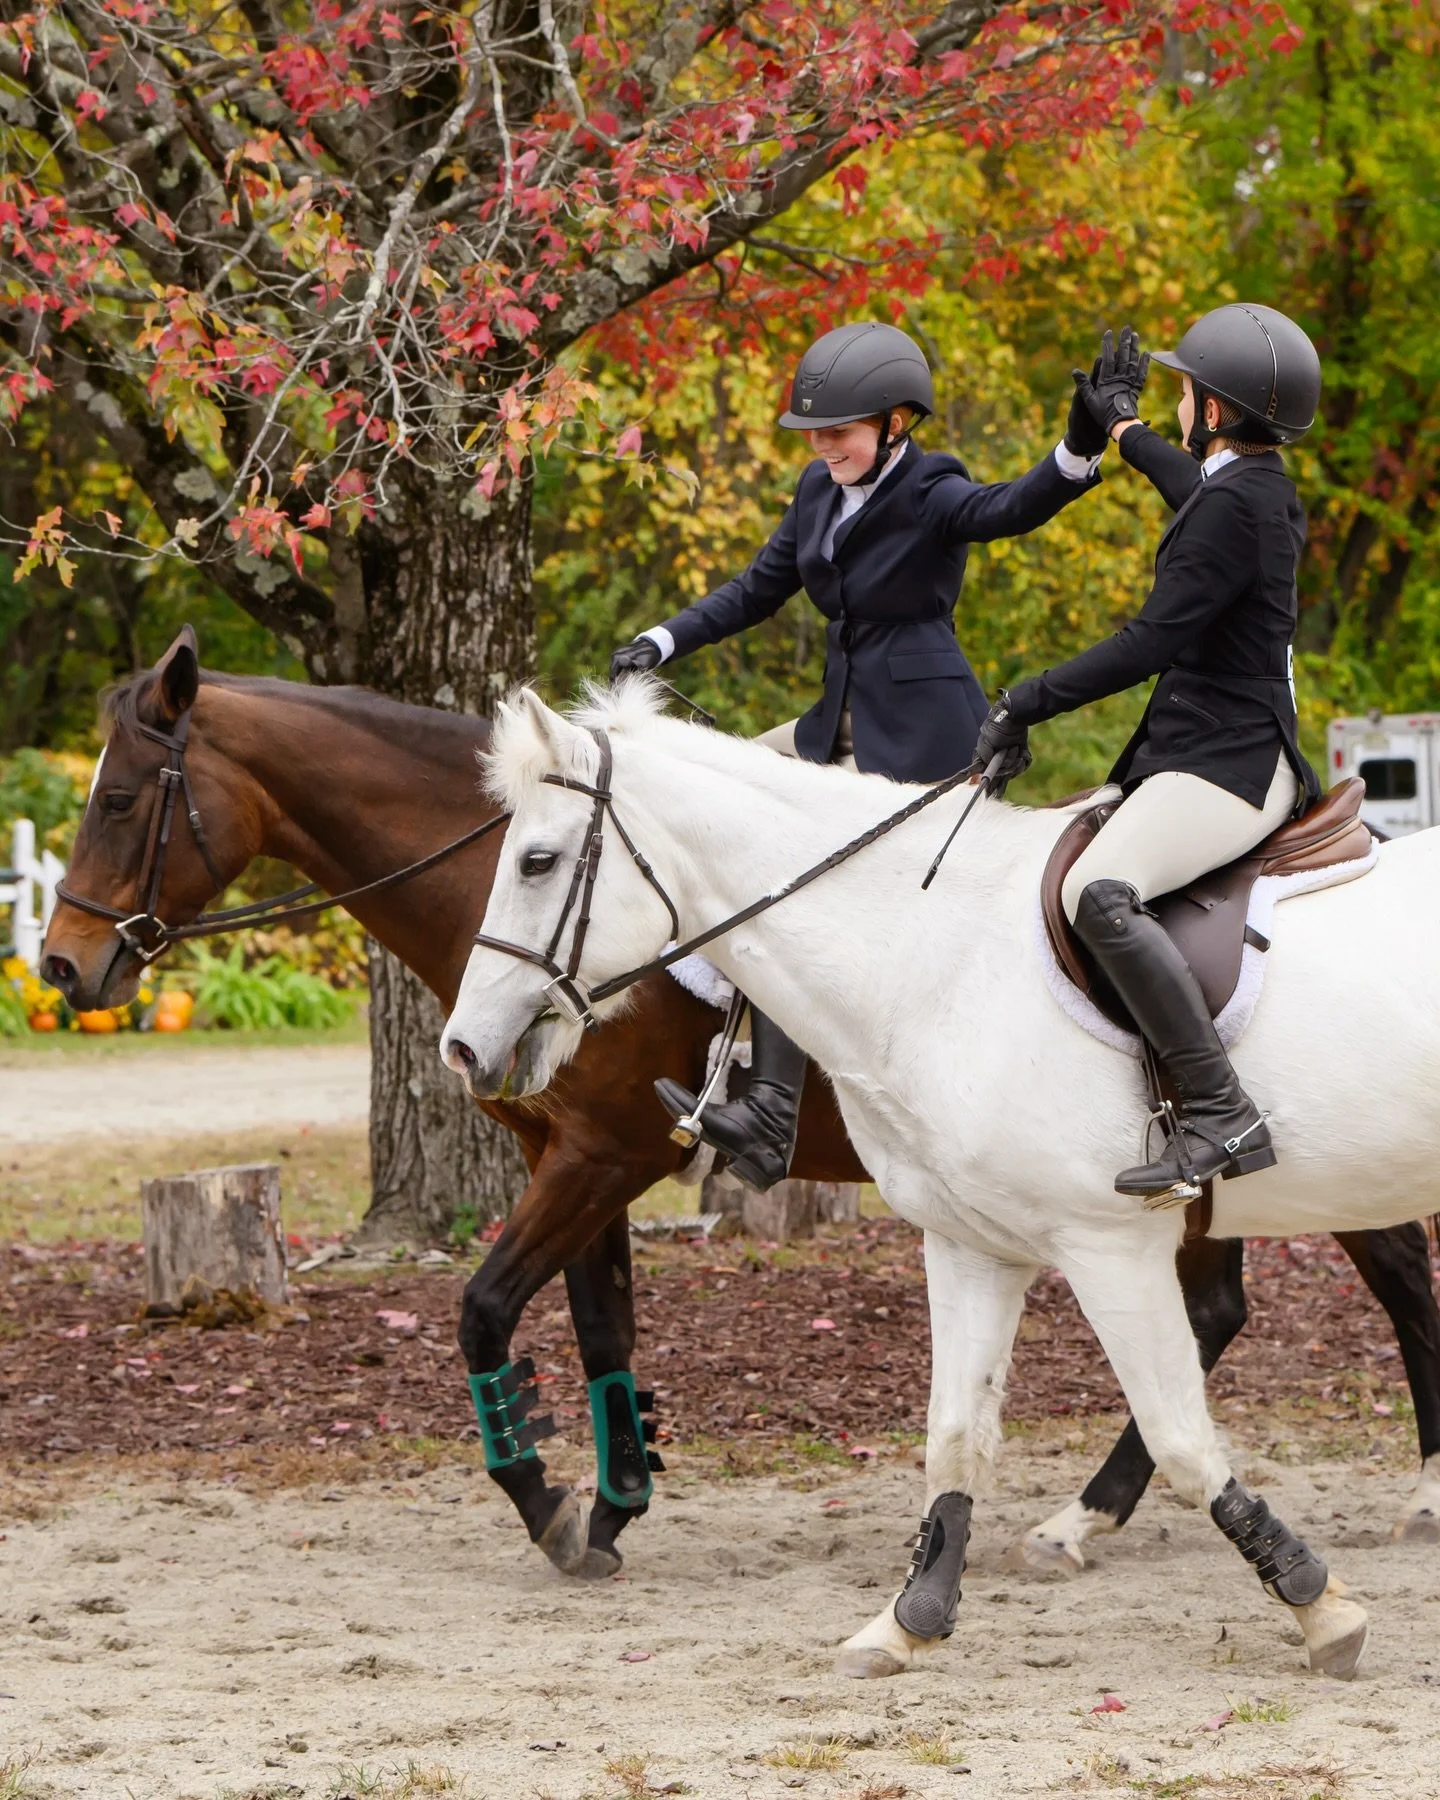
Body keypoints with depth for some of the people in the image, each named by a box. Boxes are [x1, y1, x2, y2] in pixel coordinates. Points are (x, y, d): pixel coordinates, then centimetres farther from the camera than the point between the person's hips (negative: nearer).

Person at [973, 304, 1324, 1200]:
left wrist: (1025, 704, -19)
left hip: (1226, 766, -11)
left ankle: (1221, 1116, -39)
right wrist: (1123, 427, 58)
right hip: (1206, 748, 11)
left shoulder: (1234, 505, -17)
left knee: (1100, 893, -34)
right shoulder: (1258, 488, 14)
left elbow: (1154, 639, -23)